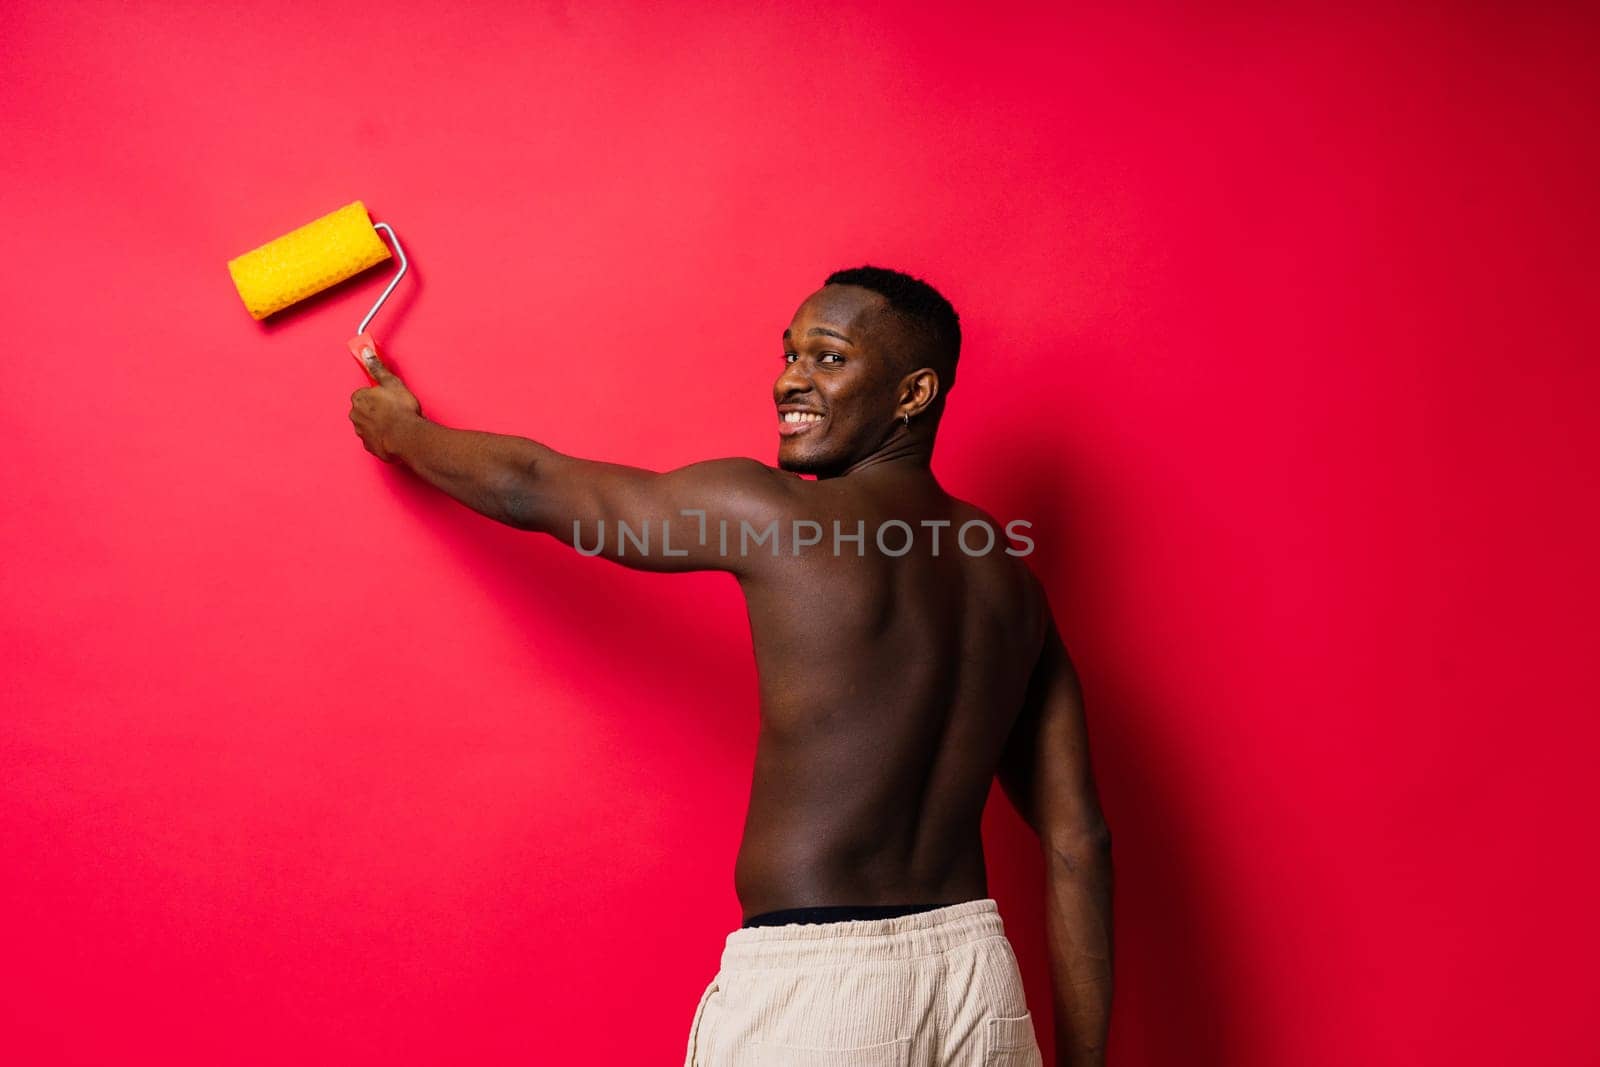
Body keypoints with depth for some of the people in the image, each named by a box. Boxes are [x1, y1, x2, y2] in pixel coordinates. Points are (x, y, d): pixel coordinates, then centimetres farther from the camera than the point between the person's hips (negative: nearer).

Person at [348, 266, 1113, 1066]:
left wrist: (402, 432, 22)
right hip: (982, 976, 6)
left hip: (812, 994, -6)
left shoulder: (768, 515, -11)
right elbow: (1076, 843, 6)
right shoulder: (1010, 578, 7)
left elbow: (530, 487, 2)